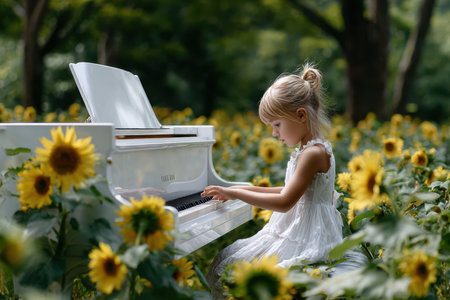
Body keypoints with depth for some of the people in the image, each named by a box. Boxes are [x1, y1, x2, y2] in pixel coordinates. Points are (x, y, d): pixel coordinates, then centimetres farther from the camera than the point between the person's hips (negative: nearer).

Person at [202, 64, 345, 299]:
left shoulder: (313, 153, -20)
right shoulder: (312, 148, 10)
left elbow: (285, 202, -24)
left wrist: (235, 193, -17)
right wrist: (248, 190, 14)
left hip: (307, 240, -10)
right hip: (294, 231, 10)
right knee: (225, 257, 12)